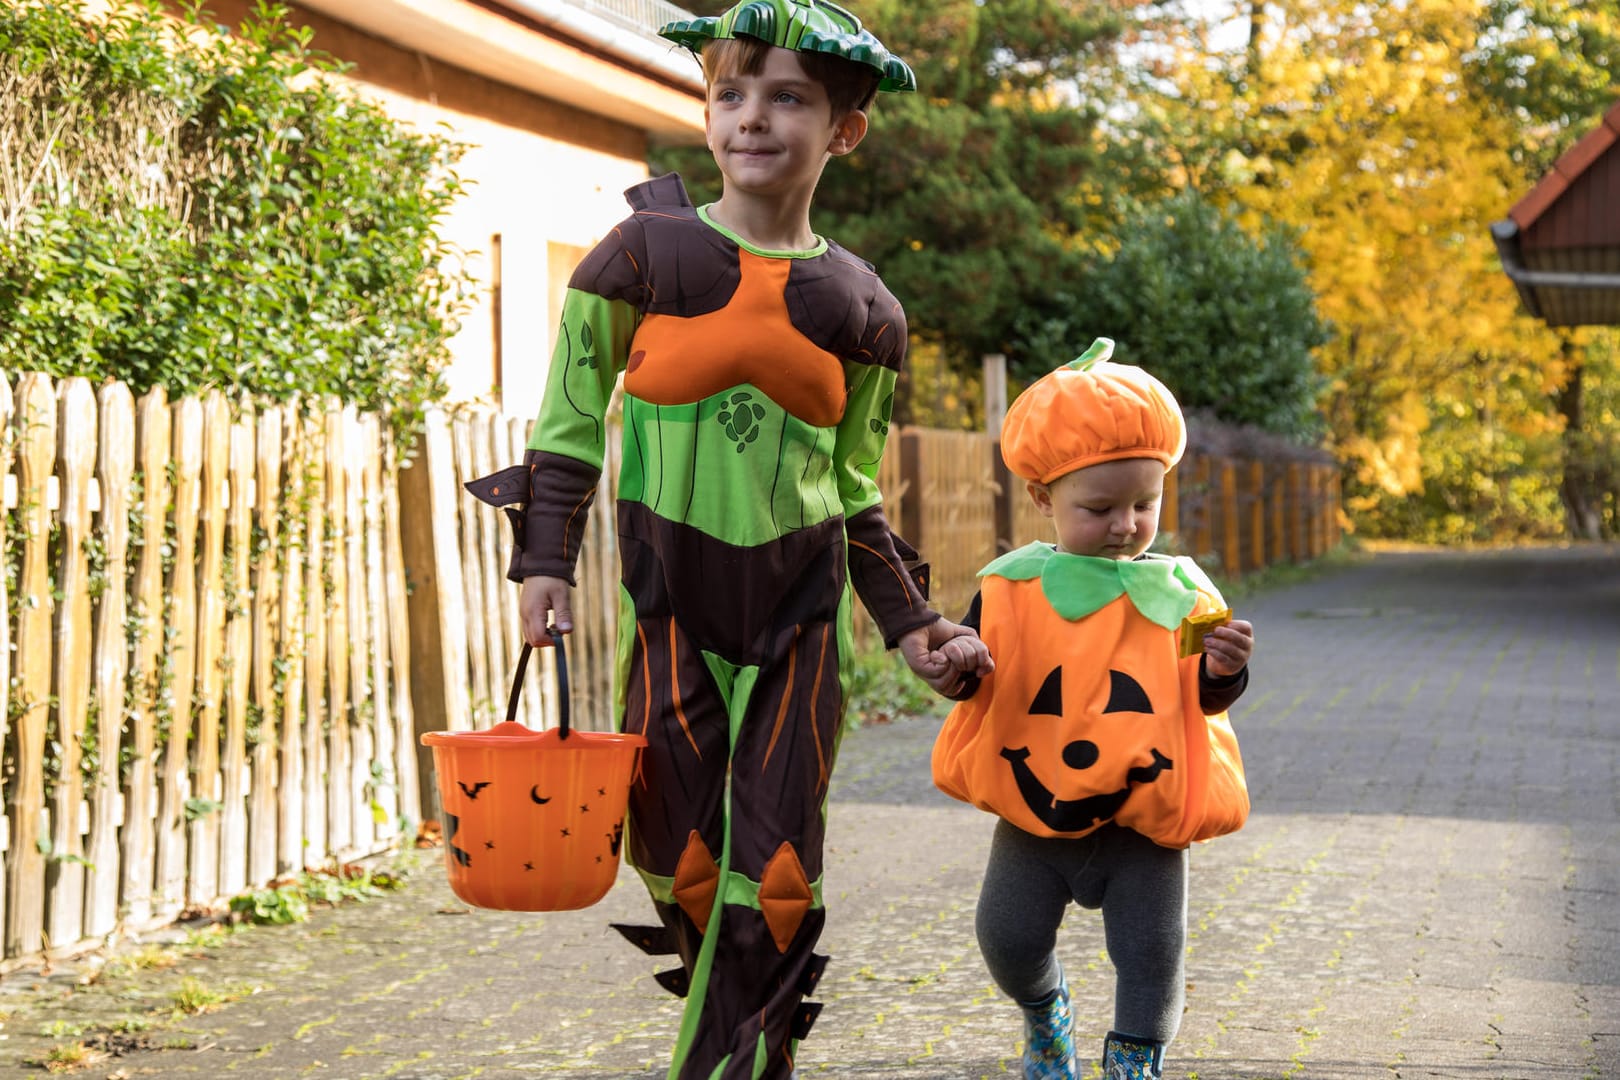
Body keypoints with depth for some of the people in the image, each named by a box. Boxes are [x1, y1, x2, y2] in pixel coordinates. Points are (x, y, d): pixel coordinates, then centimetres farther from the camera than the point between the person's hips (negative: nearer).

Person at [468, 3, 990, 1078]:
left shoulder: (859, 308, 5)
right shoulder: (645, 254, -2)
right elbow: (570, 423, 4)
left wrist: (910, 622, 7)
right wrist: (546, 561, -6)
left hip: (802, 607, 1)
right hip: (670, 603, -1)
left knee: (774, 869, -2)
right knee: (681, 859, 3)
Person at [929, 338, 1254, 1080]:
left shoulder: (1179, 594, -4)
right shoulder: (1013, 588, -6)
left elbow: (1204, 701, -1)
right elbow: (976, 675, -2)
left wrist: (1222, 672, -23)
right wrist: (958, 669, -25)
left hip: (1144, 823, -1)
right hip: (1034, 814, 1)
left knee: (1150, 950, -3)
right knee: (1007, 935, 3)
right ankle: (1045, 1016, 36)